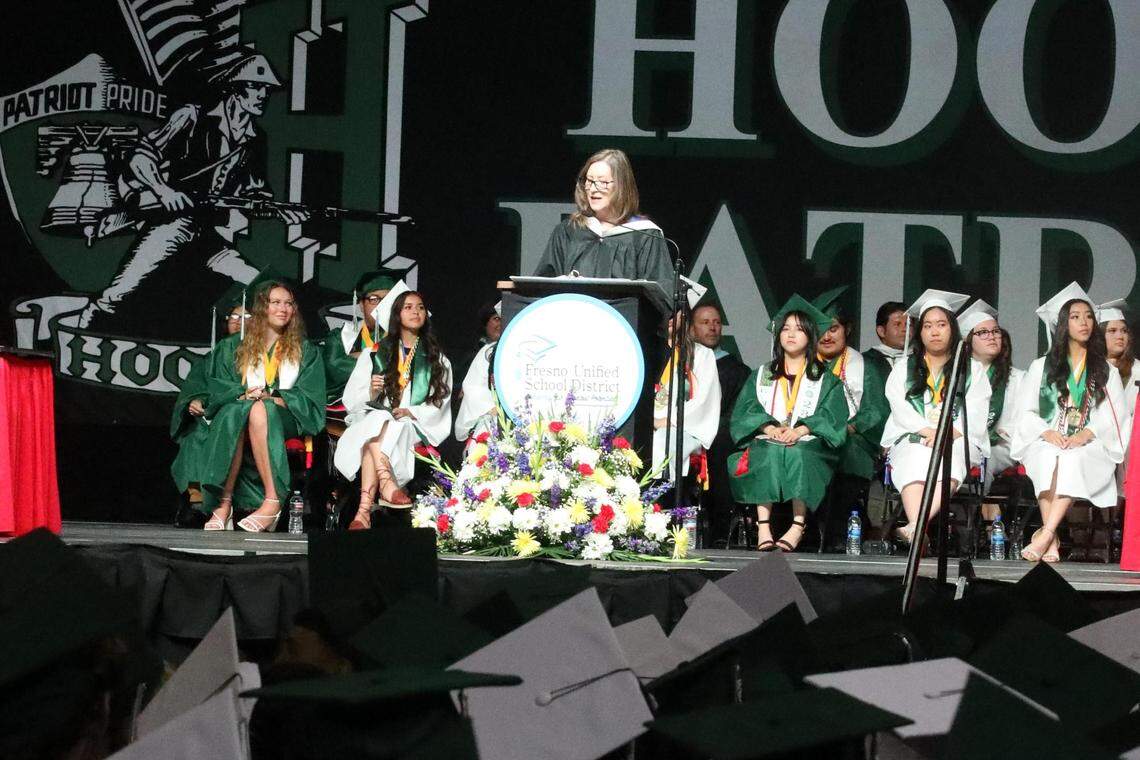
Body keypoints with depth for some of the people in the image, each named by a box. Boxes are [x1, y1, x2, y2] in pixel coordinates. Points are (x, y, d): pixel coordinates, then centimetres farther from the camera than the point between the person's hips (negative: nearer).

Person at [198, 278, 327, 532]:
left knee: (259, 411, -37)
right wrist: (243, 395, -12)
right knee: (233, 415, -37)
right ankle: (224, 504, -46)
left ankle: (272, 501, -46)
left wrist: (274, 397, -12)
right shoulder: (233, 347, 21)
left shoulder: (305, 351, 19)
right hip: (239, 413, 1)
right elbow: (217, 387, 9)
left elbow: (309, 397, 6)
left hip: (285, 420, -1)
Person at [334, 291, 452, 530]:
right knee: (377, 421, -37)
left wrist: (410, 412, -11)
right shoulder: (375, 353, 18)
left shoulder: (437, 359, 18)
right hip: (372, 418, 1)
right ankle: (387, 485, -56)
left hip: (415, 425, -1)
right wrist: (371, 393, -14)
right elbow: (352, 399, 9)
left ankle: (364, 510, -50)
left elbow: (439, 404, 8)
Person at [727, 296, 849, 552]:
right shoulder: (761, 376, 25)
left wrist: (799, 430, -16)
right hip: (766, 442, 1)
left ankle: (798, 526, -44)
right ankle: (763, 526, -44)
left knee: (797, 454, -37)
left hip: (808, 445, -1)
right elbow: (745, 411, 9)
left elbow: (831, 416, 3)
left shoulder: (825, 380, 20)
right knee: (770, 453, -36)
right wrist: (770, 428, -13)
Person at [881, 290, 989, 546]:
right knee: (915, 457, -36)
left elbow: (975, 414, 4)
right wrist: (928, 431, -13)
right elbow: (901, 409, 5)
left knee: (949, 457, -37)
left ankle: (915, 526, -55)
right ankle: (917, 532, -55)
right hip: (912, 439, 1)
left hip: (958, 441, -1)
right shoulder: (903, 369, 22)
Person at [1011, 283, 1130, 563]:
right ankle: (1052, 541, -42)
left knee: (1073, 460, -37)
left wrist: (1086, 435, -13)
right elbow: (1025, 413, 10)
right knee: (1050, 459, -37)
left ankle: (1045, 536, -45)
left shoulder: (1107, 371, 19)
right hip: (1046, 444, 0)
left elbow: (1114, 418, 7)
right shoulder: (1041, 367, 18)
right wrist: (1046, 432, -11)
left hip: (1090, 446, 0)